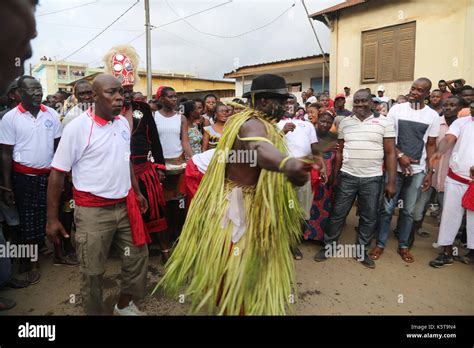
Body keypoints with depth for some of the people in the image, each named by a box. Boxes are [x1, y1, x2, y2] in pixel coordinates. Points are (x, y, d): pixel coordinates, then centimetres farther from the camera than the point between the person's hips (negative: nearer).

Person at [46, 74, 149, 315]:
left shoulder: (123, 123, 4)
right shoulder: (77, 127, -13)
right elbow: (57, 173, -10)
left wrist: (137, 192, 19)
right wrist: (52, 218, -9)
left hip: (125, 205, 6)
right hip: (93, 211, -6)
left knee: (137, 256, 15)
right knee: (92, 271, 8)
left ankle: (124, 305, 39)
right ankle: (94, 312, 34)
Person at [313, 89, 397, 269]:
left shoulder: (384, 122, -1)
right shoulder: (345, 122, 5)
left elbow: (390, 154, -2)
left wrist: (391, 182, -6)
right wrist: (335, 177, 10)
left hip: (372, 178, -1)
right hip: (347, 176, 1)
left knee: (369, 217, 10)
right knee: (337, 214, 7)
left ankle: (362, 251, 27)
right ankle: (328, 247, 23)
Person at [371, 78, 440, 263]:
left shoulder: (433, 116, 2)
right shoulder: (396, 109, -1)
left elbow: (431, 145, 6)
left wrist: (430, 171, 0)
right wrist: (400, 156, -13)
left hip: (418, 170, 1)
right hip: (394, 167, -1)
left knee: (408, 211, 10)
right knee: (387, 208, 2)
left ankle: (403, 246, 25)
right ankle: (380, 244, 16)